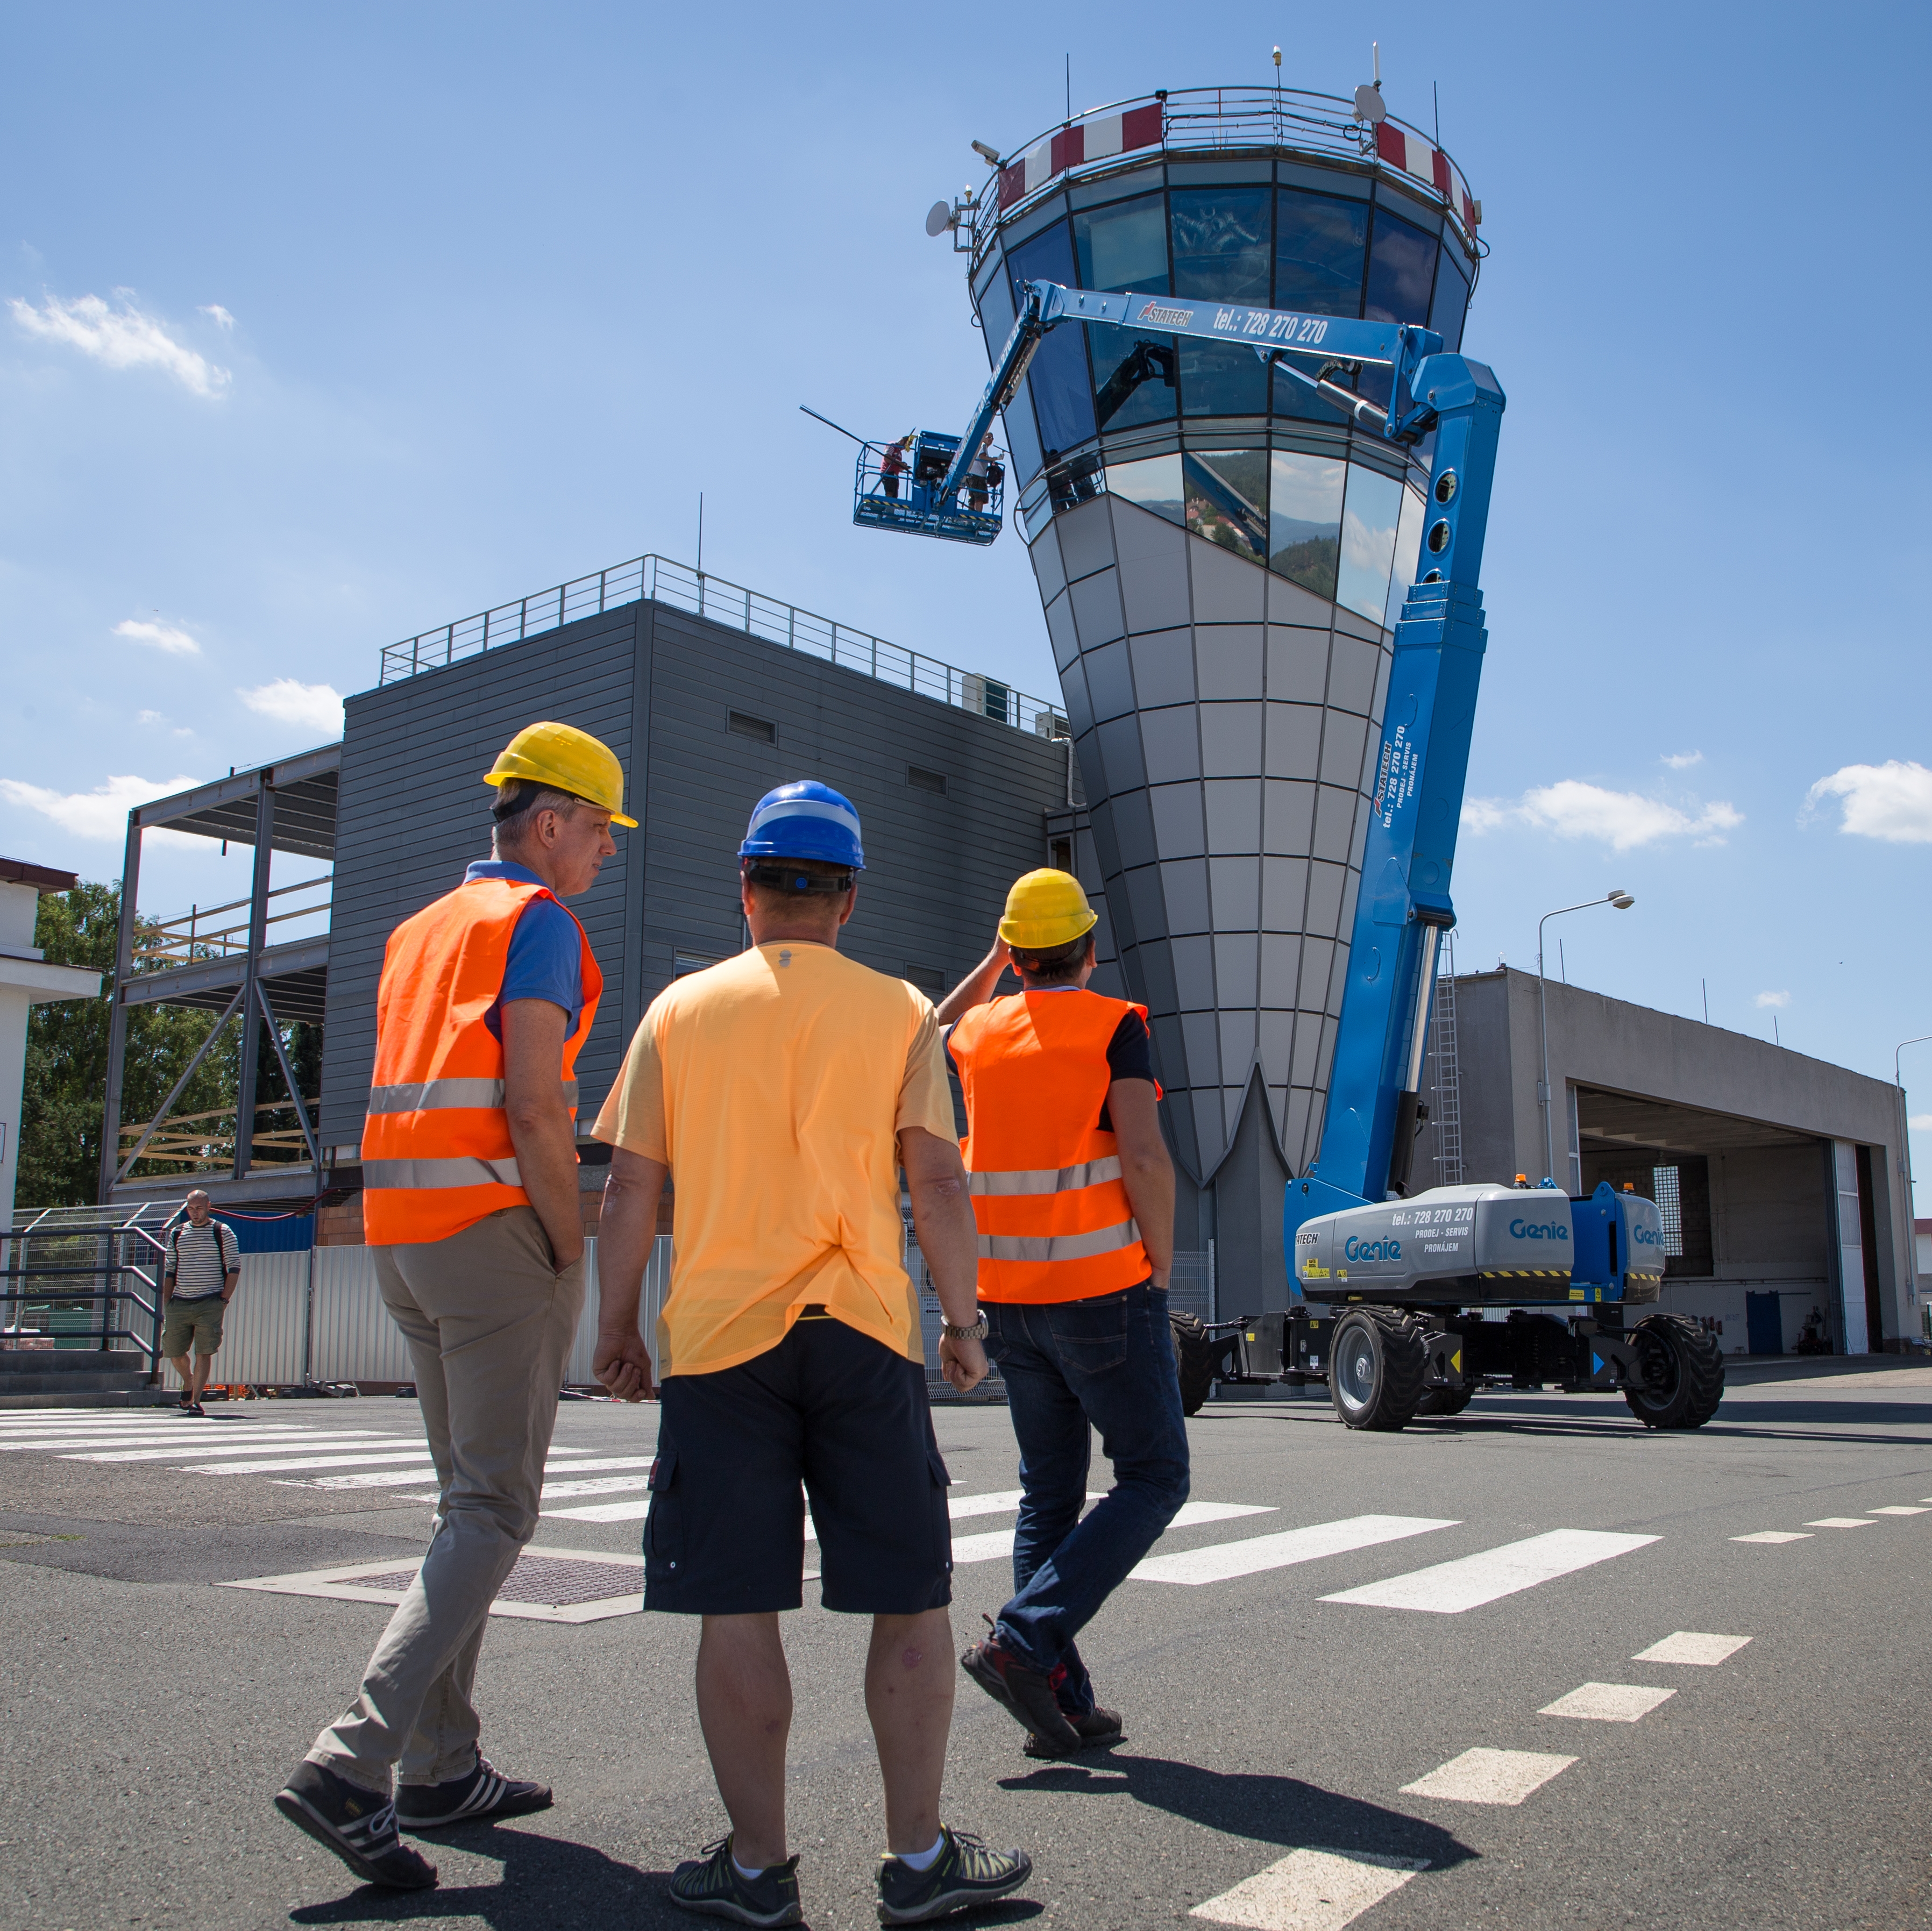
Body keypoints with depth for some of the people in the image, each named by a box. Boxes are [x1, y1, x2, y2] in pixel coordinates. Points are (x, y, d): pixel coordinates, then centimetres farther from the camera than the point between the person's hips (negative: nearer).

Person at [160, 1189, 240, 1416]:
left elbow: (234, 1268, 0)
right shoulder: (176, 1233, 13)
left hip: (209, 1304, -4)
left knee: (204, 1353, -8)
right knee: (173, 1351, 7)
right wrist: (166, 1305, 8)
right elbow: (169, 1271, 15)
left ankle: (195, 1402, -5)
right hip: (179, 1303, 4)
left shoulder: (222, 1232, 2)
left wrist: (224, 1300, -8)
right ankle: (188, 1381, 35)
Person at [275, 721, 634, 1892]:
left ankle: (444, 1768, 17)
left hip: (404, 1232, 9)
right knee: (497, 1511, -6)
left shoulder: (422, 930, 20)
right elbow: (534, 1103, -18)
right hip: (499, 1226, -9)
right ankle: (352, 1765, -13)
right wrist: (573, 1251, -11)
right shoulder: (538, 919, -6)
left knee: (472, 1501, 14)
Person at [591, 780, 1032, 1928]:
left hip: (719, 1334, 1)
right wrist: (965, 1320, 7)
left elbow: (631, 1190, 4)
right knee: (910, 1600, 8)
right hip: (865, 1333, -1)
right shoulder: (899, 1013, 4)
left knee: (738, 1611, 6)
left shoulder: (681, 1011, 7)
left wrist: (616, 1326, 13)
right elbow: (937, 1184, -2)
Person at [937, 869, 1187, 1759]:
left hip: (1013, 1298, 6)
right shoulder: (1113, 1025, -8)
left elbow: (934, 1033, 34)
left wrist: (992, 962, 30)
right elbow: (1144, 1157, -18)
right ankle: (1023, 1640, -7)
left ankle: (1062, 1703, 12)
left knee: (1049, 1495, 13)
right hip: (1104, 1290, -6)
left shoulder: (982, 1032, 8)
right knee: (1153, 1479, 5)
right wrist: (1161, 1263, -7)